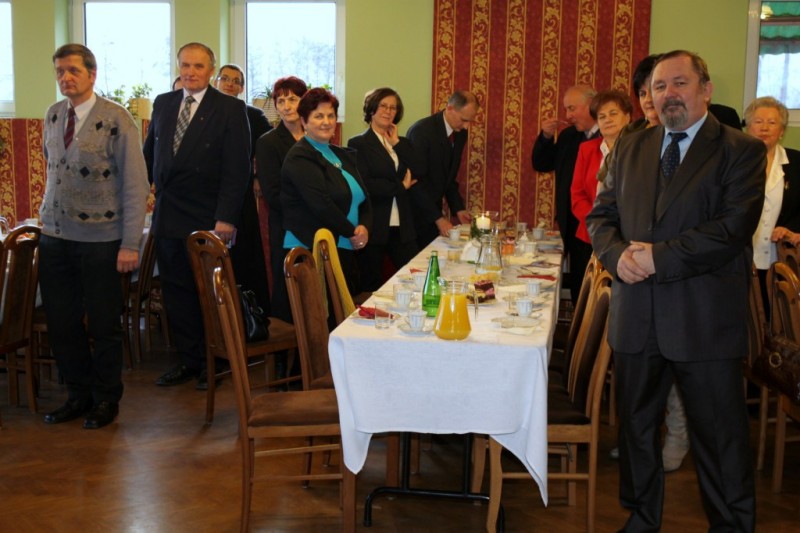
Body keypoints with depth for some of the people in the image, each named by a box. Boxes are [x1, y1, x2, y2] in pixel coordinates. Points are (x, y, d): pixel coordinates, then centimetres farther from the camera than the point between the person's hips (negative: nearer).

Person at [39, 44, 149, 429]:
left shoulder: (117, 120, -10)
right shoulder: (52, 116, 8)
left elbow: (136, 185, -11)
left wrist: (130, 244, -14)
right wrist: (48, 215, 10)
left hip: (100, 239, -5)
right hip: (55, 237, 5)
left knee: (103, 324, 5)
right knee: (61, 322, 10)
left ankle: (106, 400, 23)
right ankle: (78, 394, 27)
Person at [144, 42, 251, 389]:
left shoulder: (230, 109, -6)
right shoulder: (163, 103, 10)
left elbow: (237, 169, -11)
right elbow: (150, 153, 20)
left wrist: (225, 218, -16)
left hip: (208, 219, -5)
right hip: (167, 216, 5)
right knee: (175, 291, 10)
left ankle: (211, 363, 20)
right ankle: (188, 360, 22)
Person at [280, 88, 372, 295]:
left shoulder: (344, 155, 18)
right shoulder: (300, 157, -7)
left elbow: (364, 199, 16)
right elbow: (322, 205, -17)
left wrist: (364, 227, -4)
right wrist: (353, 232, -7)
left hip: (345, 252, 8)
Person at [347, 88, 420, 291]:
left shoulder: (402, 144, 15)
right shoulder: (358, 144, -2)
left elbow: (416, 175, 0)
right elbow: (364, 185, -14)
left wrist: (397, 144, -1)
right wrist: (400, 186, -7)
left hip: (402, 228, 5)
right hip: (374, 228, -5)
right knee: (372, 288, 5)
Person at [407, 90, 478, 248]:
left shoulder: (461, 134, 4)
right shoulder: (422, 130, -19)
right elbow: (417, 180, -22)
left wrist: (458, 208, 1)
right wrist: (438, 217, -24)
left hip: (433, 208, 7)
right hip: (414, 210, -7)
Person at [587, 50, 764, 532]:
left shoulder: (742, 151, -4)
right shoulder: (630, 149, 12)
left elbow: (733, 227, -15)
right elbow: (601, 215, 10)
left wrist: (659, 256, -18)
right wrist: (618, 254, -10)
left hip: (705, 322, -5)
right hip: (637, 316, 5)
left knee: (721, 437, 5)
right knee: (636, 426, 17)